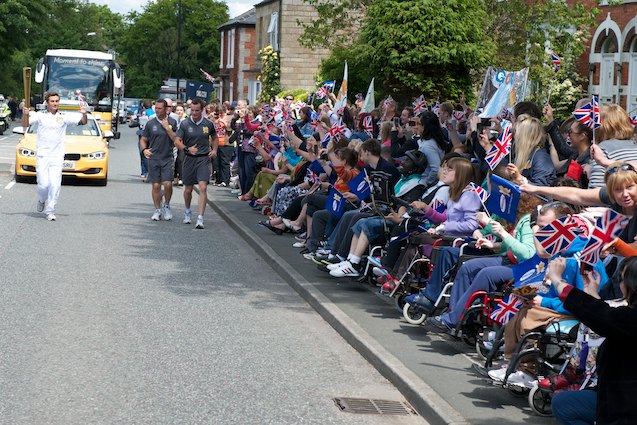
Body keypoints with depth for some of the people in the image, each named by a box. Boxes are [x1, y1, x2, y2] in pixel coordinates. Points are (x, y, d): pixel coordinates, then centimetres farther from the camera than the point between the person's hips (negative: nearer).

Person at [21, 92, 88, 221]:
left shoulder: (64, 117, 5)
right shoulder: (40, 115, 3)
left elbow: (82, 122, 1)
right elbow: (25, 124, -5)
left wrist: (84, 114, -21)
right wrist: (25, 114, -25)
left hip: (57, 157, 1)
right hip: (42, 156, -1)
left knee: (55, 185, -6)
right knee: (43, 184, -3)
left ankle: (50, 211, 4)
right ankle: (42, 200, 29)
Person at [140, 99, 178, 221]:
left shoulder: (172, 122, 4)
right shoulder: (150, 123, 5)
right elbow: (143, 140, 13)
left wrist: (168, 128, -11)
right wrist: (144, 149, -6)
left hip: (168, 158, -1)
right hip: (154, 158, 1)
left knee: (168, 184, -10)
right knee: (156, 185, 0)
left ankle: (167, 206, 14)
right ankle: (157, 210, 12)